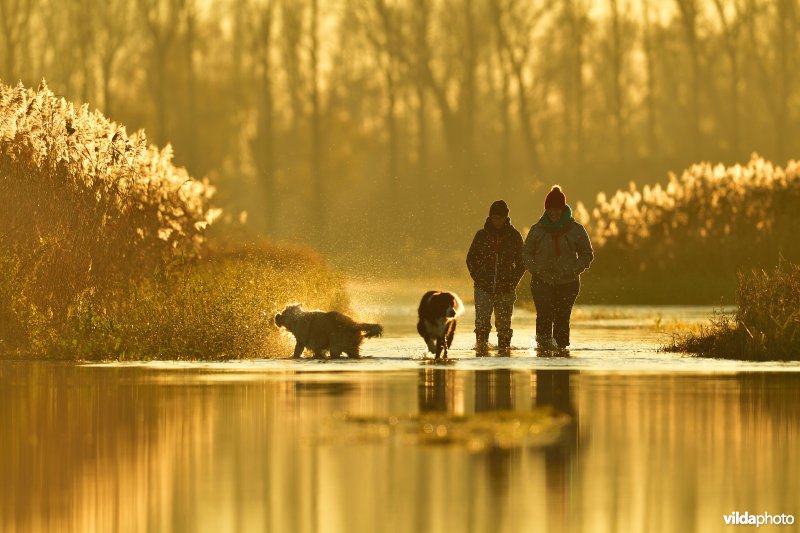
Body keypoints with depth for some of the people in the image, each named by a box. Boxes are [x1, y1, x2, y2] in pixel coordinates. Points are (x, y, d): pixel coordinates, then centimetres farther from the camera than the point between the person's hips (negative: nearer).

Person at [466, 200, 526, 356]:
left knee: (504, 324, 2)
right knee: (482, 321, -11)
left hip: (505, 289, 0)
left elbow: (521, 262, 8)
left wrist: (513, 281, -3)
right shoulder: (482, 235, 5)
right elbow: (471, 258, 12)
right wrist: (477, 278, 0)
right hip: (484, 287, 0)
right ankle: (481, 347, -5)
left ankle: (504, 348, 11)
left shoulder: (514, 236, 4)